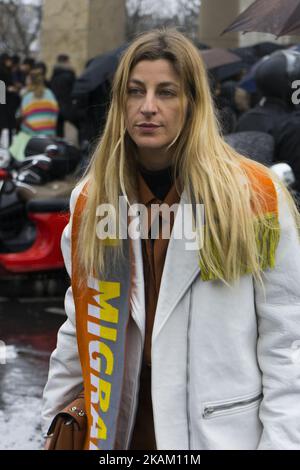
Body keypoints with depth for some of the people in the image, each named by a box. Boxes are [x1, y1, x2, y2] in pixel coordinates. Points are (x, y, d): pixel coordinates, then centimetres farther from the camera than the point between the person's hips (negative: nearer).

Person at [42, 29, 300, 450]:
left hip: (222, 429, -3)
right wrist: (57, 421, 13)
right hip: (120, 424, 4)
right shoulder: (91, 198, 2)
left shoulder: (256, 196, -11)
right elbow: (82, 326, 11)